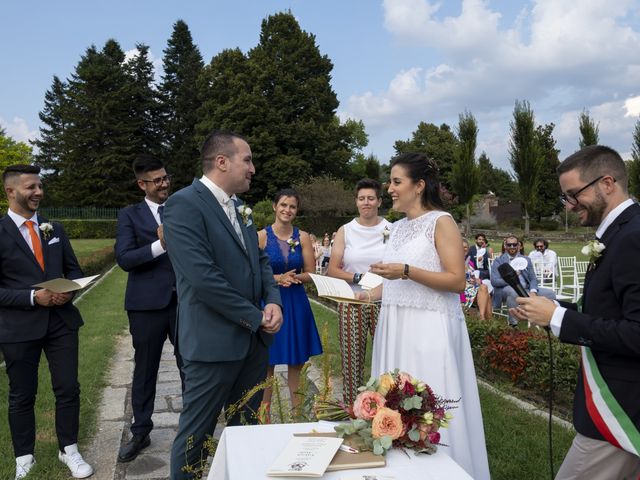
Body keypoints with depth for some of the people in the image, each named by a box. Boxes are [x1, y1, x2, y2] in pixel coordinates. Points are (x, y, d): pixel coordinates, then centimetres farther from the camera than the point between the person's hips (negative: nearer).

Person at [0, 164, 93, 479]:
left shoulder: (54, 229, 8)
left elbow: (73, 270, 13)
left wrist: (69, 291, -7)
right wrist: (33, 297, -20)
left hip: (61, 321, 4)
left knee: (68, 389, 9)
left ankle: (69, 450, 27)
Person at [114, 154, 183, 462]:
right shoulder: (129, 215, 2)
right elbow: (124, 259, -11)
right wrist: (160, 244, -23)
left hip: (185, 302, 2)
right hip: (148, 304, -1)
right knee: (145, 371, 11)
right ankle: (140, 432, 27)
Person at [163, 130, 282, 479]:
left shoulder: (239, 207, 11)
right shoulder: (184, 204, -16)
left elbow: (260, 259, 15)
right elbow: (203, 277, -24)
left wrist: (273, 302, -4)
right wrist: (255, 317, -15)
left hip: (253, 339, 8)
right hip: (214, 341, -8)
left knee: (247, 427, 19)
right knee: (196, 432, 8)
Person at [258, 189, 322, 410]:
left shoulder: (303, 237, 3)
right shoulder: (261, 236, -5)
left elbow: (311, 274, 3)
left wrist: (293, 278, -16)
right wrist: (278, 278, -19)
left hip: (297, 303, 3)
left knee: (297, 362, 10)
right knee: (267, 363, 6)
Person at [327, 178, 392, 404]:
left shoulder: (392, 230, 5)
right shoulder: (345, 231, 6)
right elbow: (332, 270, 1)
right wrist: (358, 277, -15)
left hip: (384, 303, 0)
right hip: (351, 303, 0)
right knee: (352, 360, 3)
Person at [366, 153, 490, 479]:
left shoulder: (441, 222, -6)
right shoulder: (398, 227, 15)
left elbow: (457, 281, -14)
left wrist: (406, 271, -21)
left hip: (429, 329, -7)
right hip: (396, 327, 7)